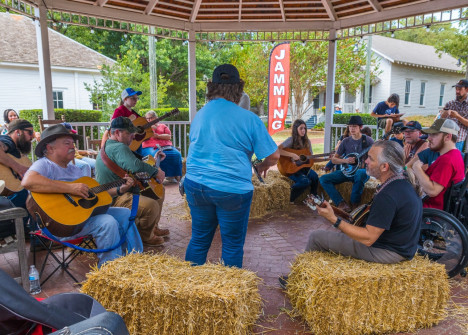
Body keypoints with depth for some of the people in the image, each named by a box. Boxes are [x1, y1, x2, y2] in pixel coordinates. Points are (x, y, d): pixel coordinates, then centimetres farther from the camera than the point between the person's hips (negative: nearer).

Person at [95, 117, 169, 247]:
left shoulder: (108, 146, 15)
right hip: (114, 200, -12)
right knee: (151, 205, -34)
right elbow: (135, 166, -40)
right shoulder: (119, 147, -22)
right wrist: (156, 172, -23)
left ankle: (153, 227, 26)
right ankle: (144, 237, -5)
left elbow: (131, 162, 24)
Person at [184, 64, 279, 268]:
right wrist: (262, 166, 16)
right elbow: (273, 156, -5)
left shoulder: (199, 115, 6)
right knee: (233, 245, 11)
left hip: (196, 185, 5)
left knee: (199, 239, 19)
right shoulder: (249, 119, -9)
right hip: (232, 189, -5)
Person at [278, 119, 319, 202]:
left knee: (314, 176, -24)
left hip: (303, 166, 5)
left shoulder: (307, 141, 8)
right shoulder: (291, 140, -10)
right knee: (305, 181, -28)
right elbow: (277, 150, -25)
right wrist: (292, 155, -29)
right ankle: (289, 199, -6)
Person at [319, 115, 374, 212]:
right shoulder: (346, 141, 9)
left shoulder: (368, 140, 1)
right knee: (323, 179, -15)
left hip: (362, 170, -4)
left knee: (360, 175, -41)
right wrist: (345, 160, -13)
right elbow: (333, 159, 7)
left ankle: (354, 205, -22)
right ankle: (341, 204, -21)